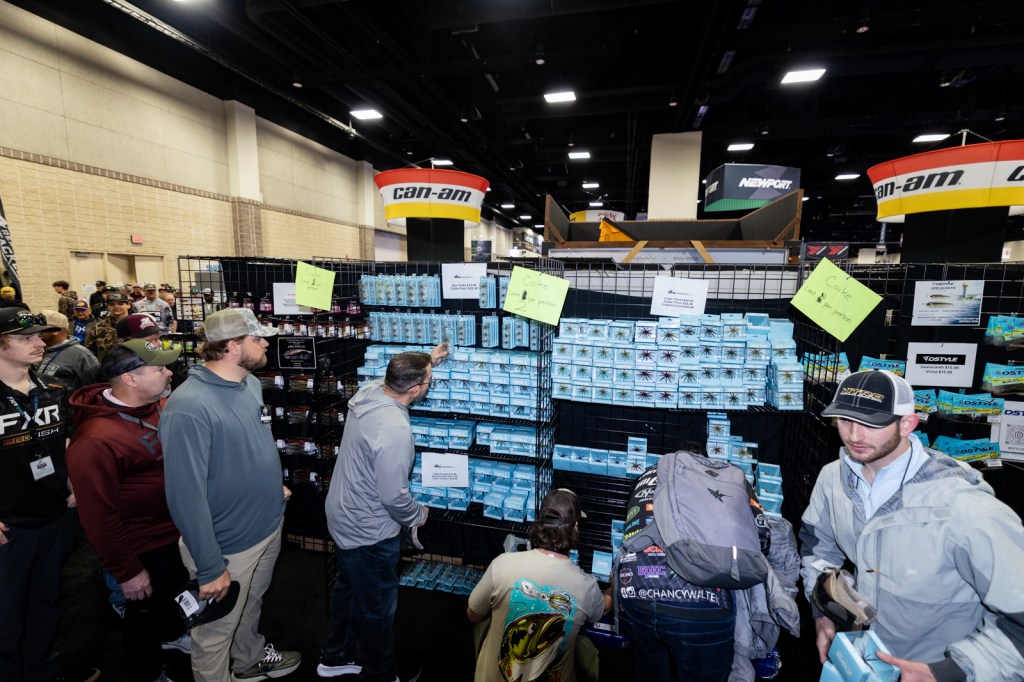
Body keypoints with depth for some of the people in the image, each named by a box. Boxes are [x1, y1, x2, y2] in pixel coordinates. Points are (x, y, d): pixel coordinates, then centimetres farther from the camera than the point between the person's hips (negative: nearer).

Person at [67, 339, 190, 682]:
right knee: (146, 612, 17)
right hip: (143, 547, -7)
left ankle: (171, 634, 59)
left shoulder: (160, 405, -8)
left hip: (177, 528, 8)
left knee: (176, 590, 31)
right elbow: (99, 516, -25)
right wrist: (127, 571, -18)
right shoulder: (96, 440, -32)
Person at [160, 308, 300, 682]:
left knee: (251, 604, 32)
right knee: (217, 632, 18)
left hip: (269, 525, 8)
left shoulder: (250, 384, -2)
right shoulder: (189, 408, -29)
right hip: (228, 545, -8)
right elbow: (186, 496, -27)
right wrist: (210, 568, -23)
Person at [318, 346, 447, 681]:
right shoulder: (395, 430, -36)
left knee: (347, 588, 29)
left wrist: (426, 360, 18)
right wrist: (418, 515, -9)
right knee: (377, 607, 16)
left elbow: (396, 377, 15)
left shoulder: (369, 390, -11)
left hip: (342, 516, 9)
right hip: (369, 533, -9)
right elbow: (393, 496, -28)